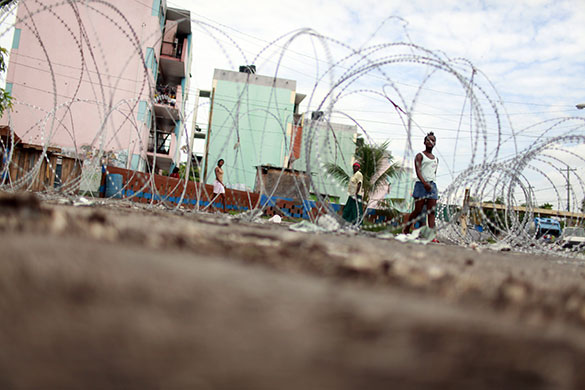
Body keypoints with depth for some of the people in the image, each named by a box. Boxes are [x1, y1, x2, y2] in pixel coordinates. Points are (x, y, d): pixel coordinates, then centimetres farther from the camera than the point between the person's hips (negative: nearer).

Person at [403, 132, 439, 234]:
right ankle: (405, 230, 7)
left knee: (431, 211, -4)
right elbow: (418, 171, -10)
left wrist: (432, 184, 12)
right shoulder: (420, 156, 2)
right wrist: (424, 183, -24)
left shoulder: (436, 159, 21)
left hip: (432, 185, 5)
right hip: (421, 184, -5)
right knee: (418, 210, -8)